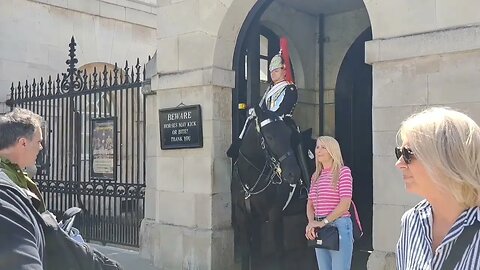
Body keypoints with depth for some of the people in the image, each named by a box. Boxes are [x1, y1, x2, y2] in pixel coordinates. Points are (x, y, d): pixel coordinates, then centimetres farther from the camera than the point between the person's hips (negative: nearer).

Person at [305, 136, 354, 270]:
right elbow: (310, 204, 12)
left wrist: (324, 222, -15)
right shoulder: (315, 176, 14)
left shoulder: (343, 171, -5)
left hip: (339, 227, -6)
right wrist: (311, 222, -7)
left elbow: (345, 204, -14)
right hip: (320, 230, 6)